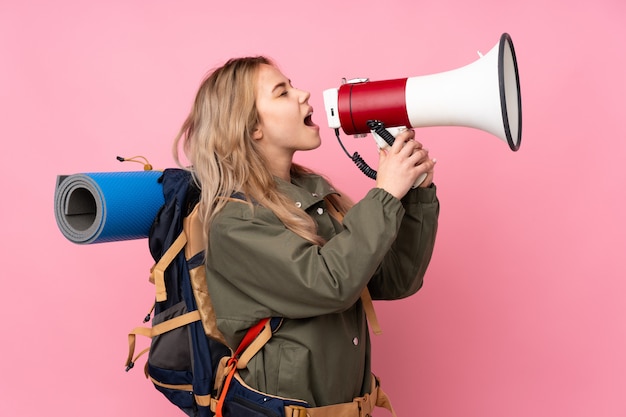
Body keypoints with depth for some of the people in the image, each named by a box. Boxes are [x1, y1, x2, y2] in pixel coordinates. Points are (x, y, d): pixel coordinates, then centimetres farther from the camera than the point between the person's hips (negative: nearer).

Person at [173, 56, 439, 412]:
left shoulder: (317, 194, 3)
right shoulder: (233, 221, -17)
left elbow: (395, 281, 1)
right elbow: (327, 284, -28)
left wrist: (417, 193, -10)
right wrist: (385, 195, -20)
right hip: (281, 405, -6)